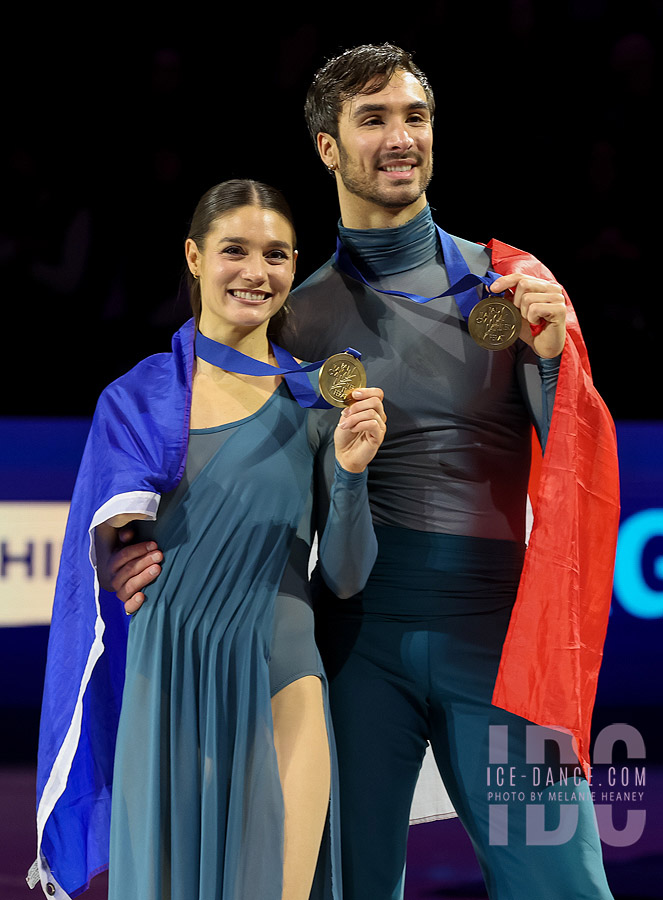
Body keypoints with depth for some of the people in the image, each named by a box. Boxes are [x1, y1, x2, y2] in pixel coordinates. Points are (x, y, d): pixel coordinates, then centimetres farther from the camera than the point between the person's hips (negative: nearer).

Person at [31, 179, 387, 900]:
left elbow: (346, 577, 0)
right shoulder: (138, 400, 6)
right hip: (166, 683, 1)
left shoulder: (314, 402, 4)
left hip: (276, 684, -1)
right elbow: (103, 562, 13)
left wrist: (350, 471, -13)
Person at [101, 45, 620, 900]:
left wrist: (554, 354, -17)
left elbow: (577, 466, 2)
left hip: (493, 632, -1)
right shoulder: (299, 312, 9)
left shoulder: (509, 282, 8)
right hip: (359, 634, 1)